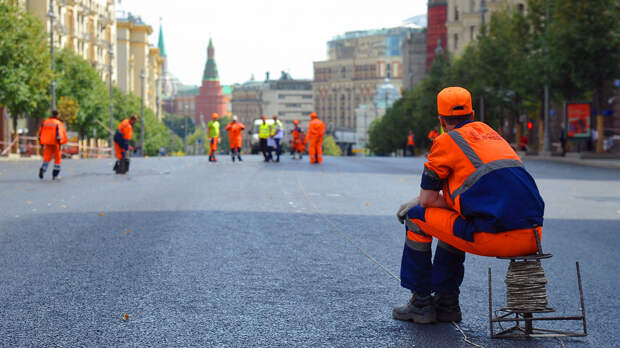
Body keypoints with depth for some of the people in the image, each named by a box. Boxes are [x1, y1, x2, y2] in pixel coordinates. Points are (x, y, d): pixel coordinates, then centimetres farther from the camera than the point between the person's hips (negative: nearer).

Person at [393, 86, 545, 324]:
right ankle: (446, 302, 32)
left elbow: (427, 199, 6)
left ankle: (421, 303, 18)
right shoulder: (488, 132, 27)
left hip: (494, 238, -8)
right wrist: (418, 201, 32)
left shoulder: (446, 141, 4)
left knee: (416, 218, 13)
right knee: (452, 219, 33)